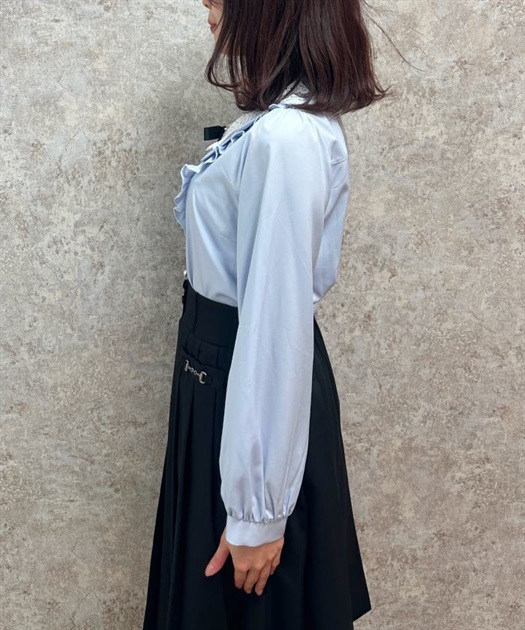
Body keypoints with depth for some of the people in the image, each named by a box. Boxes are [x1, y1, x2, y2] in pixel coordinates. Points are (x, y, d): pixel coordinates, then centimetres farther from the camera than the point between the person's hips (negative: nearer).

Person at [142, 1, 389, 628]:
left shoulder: (286, 138, -26)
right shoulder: (275, 119, 5)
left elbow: (279, 319, -27)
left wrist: (257, 509, -22)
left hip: (249, 388, -10)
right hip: (224, 369, 10)